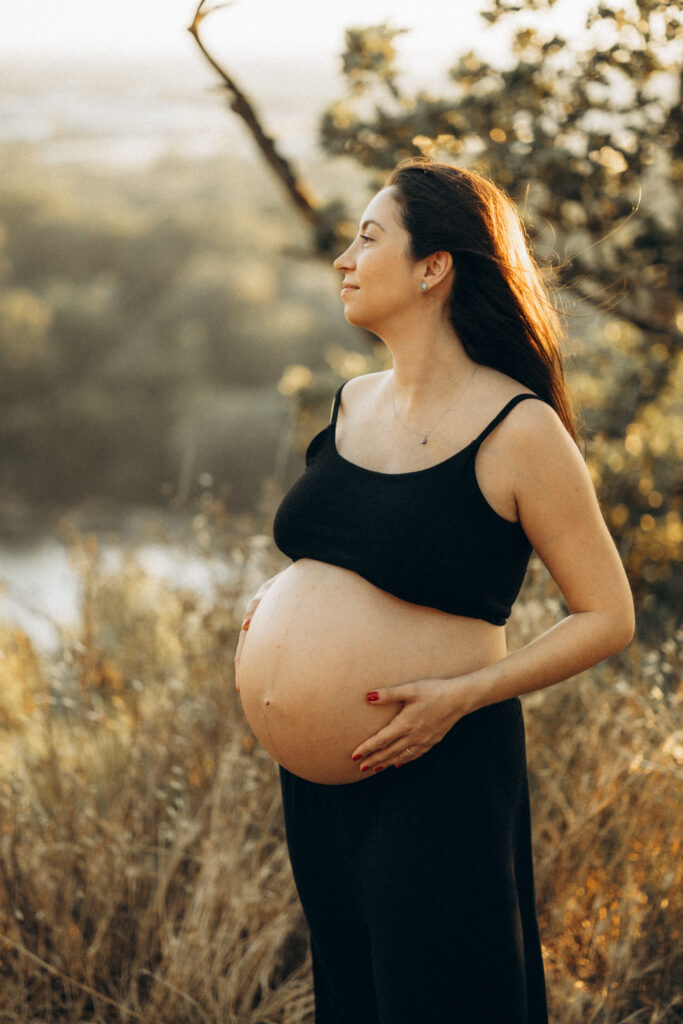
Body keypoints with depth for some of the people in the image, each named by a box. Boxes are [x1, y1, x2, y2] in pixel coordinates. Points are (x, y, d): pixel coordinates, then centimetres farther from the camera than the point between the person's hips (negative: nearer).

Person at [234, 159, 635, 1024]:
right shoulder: (351, 404, 7)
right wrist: (277, 603, 6)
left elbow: (608, 616, -10)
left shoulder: (517, 429, -14)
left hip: (435, 767, -7)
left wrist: (463, 694, -20)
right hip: (315, 767, 7)